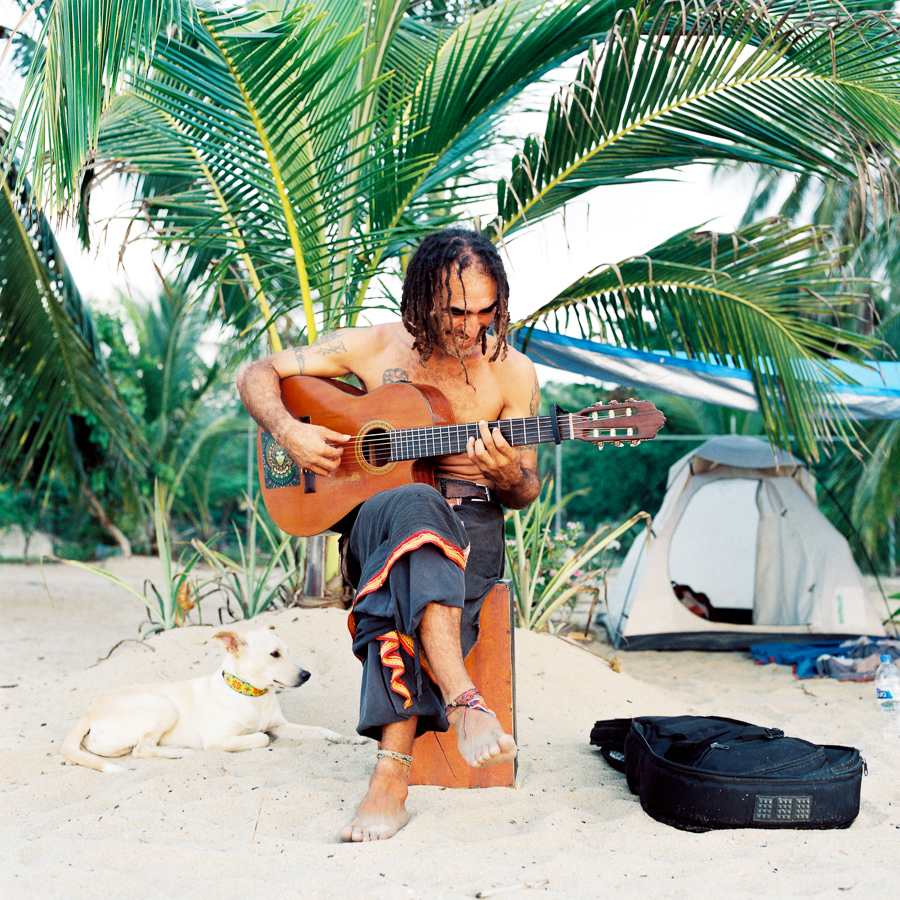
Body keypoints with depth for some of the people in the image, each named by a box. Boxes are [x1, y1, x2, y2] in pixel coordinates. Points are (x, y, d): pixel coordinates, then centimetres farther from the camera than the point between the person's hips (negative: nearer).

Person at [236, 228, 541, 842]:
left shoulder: (513, 372, 4)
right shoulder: (375, 348, 3)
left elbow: (525, 493, 9)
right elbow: (257, 374, 8)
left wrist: (508, 475, -16)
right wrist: (289, 432, -11)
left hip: (473, 529, 0)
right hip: (374, 511, 0)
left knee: (401, 596, -36)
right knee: (415, 506, -40)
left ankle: (393, 772, -38)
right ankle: (462, 700, -51)